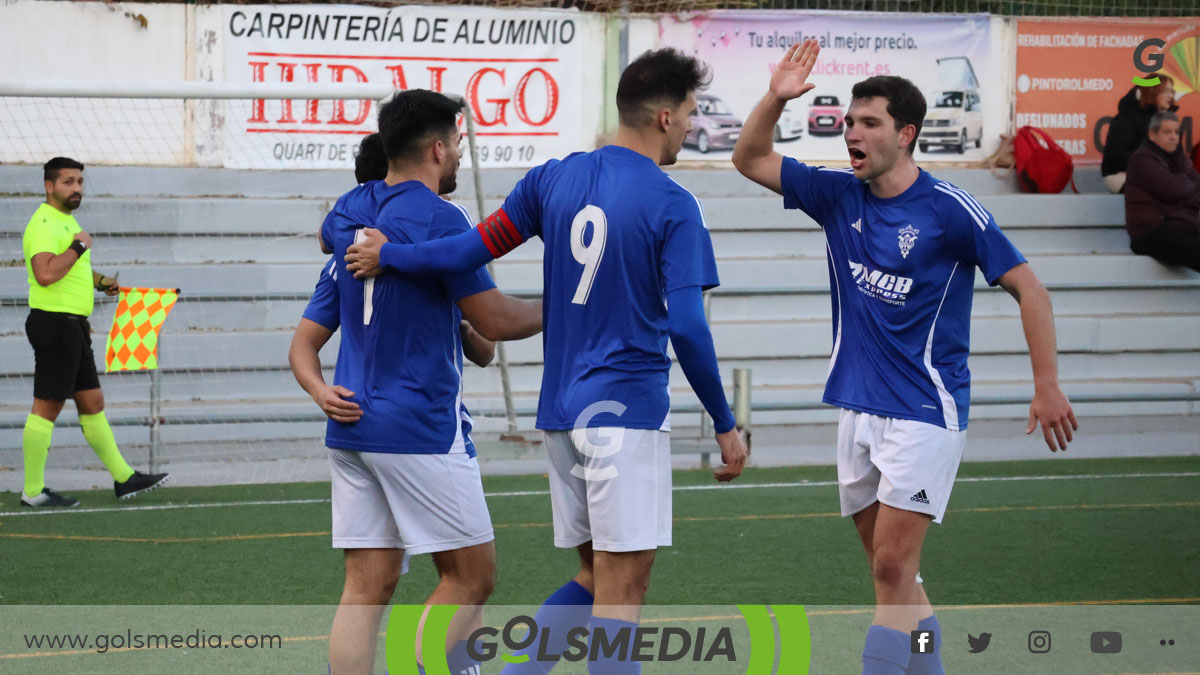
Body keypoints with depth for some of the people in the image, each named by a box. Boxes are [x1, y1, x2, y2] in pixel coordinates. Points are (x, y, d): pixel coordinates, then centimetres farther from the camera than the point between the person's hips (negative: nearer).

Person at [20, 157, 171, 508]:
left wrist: (100, 281, 25)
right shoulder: (44, 224, -15)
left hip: (73, 326, 10)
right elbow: (45, 273, -32)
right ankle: (33, 491, -2)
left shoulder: (67, 221, 19)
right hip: (54, 323, -10)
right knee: (46, 407, -6)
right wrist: (79, 246, -21)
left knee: (92, 403, 13)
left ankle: (123, 478, 17)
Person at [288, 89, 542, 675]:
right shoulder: (438, 218, -10)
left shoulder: (352, 228, 16)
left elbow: (303, 345, 15)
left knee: (367, 586, 5)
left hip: (352, 429, 8)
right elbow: (494, 321, -10)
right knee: (471, 575, 1)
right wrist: (554, 311, 8)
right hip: (422, 427, -8)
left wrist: (321, 392, -1)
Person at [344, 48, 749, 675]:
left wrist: (386, 256, 21)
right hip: (627, 410, -7)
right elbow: (686, 328, -15)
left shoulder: (555, 177, 6)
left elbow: (474, 249, 5)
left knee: (595, 576, 16)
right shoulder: (673, 206, -10)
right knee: (622, 583, -5)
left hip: (561, 407, 7)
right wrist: (725, 424, -7)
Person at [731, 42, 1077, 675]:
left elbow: (1027, 287, -7)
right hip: (858, 408, 6)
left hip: (925, 412, -6)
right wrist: (775, 98, -9)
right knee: (891, 571, 11)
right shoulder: (838, 195, 5)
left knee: (893, 568, -11)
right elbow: (750, 159, 9)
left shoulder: (949, 210, -11)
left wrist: (1047, 385, -11)